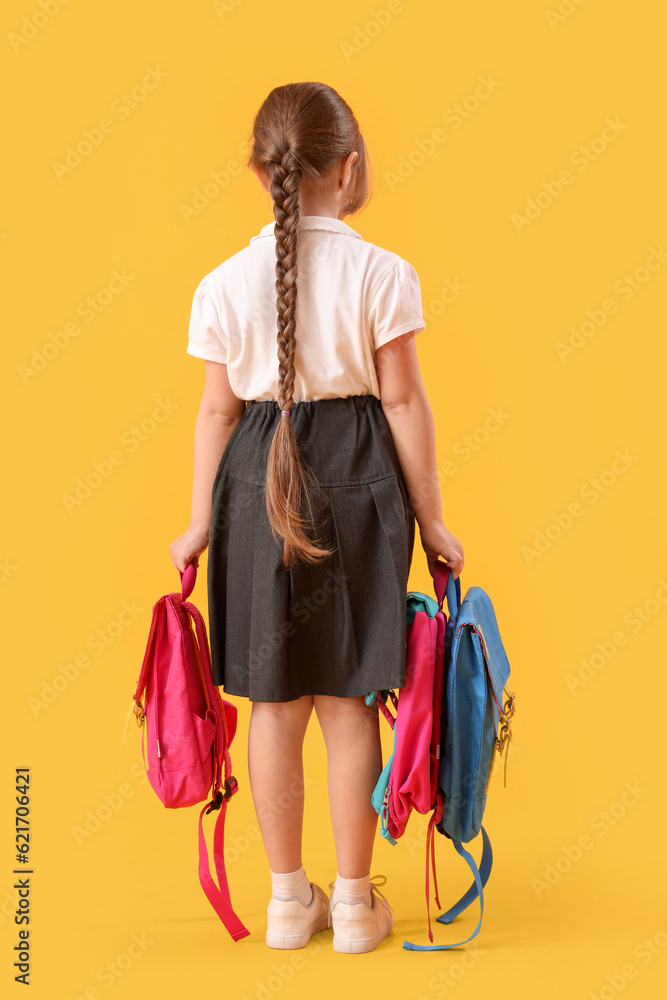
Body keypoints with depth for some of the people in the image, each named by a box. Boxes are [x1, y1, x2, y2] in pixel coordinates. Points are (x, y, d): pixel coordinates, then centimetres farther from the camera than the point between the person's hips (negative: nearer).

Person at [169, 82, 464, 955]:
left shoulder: (225, 283, -1)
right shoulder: (382, 273, -7)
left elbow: (218, 408, 2)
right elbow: (403, 402, -6)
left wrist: (201, 522, 10)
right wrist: (429, 518, 2)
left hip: (257, 486, 2)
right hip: (358, 483, -2)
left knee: (276, 702, 11)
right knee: (348, 701, 8)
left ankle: (288, 896, 22)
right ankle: (354, 899, 19)